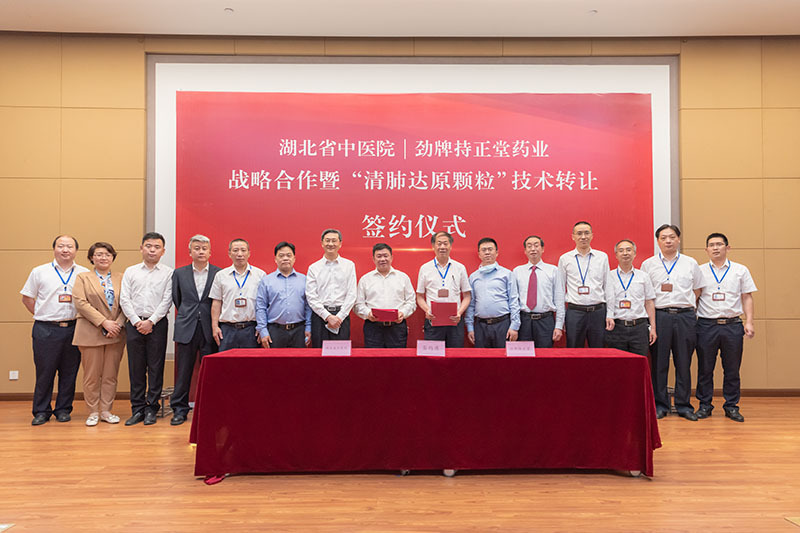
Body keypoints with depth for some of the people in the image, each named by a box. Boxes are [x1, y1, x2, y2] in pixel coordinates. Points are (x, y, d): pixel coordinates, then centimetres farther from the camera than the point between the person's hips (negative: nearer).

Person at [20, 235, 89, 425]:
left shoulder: (84, 273, 6)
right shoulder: (39, 272, 5)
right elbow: (27, 298, 10)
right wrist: (43, 316, 2)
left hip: (73, 329, 1)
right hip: (46, 330, -1)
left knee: (69, 372, 6)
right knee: (44, 371, 2)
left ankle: (63, 409, 18)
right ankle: (41, 411, 14)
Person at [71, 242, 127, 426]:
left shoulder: (121, 279, 12)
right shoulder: (83, 278, 7)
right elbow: (81, 303, -6)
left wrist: (118, 324, -10)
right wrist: (104, 322, -14)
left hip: (115, 334, 2)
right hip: (91, 333, -2)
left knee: (110, 375, 5)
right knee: (92, 375, 2)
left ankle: (106, 411, 14)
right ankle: (93, 412, 12)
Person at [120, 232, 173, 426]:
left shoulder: (168, 273, 5)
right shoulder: (130, 272, 11)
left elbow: (167, 301, -2)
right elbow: (124, 299, 5)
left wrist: (151, 321, -10)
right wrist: (137, 321, -6)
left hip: (157, 324, -2)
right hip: (134, 324, 2)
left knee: (155, 368, 0)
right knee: (136, 368, 5)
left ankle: (151, 409, 9)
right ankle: (137, 409, 12)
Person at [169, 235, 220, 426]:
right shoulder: (179, 273, 8)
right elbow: (176, 299, 17)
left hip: (210, 330, -1)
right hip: (186, 330, 1)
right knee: (183, 371, 6)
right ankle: (179, 409, 17)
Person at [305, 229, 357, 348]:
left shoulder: (349, 265, 7)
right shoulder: (313, 268, 7)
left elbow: (351, 295, 2)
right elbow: (311, 297, 0)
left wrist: (339, 317, -7)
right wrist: (328, 316, -9)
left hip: (342, 316, 0)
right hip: (320, 315, 0)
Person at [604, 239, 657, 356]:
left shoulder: (643, 276, 12)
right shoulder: (609, 276, 6)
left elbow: (649, 303, 11)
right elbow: (607, 301, 0)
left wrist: (653, 327, 5)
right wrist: (608, 316, -17)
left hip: (639, 327, 1)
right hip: (616, 328, -1)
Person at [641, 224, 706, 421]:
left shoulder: (690, 263, 10)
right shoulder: (648, 264, 7)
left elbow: (697, 289, 18)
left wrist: (687, 305, 6)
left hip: (685, 317, 1)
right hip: (659, 317, -1)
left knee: (684, 363, 4)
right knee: (659, 363, 1)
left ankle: (683, 405, 14)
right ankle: (660, 405, 10)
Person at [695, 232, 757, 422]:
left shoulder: (740, 270, 8)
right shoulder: (699, 271, 6)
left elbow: (747, 298, 8)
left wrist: (749, 322, -1)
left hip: (733, 325, 1)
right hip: (706, 325, 0)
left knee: (732, 369, 6)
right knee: (705, 368, 4)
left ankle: (732, 406, 17)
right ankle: (704, 405, 14)